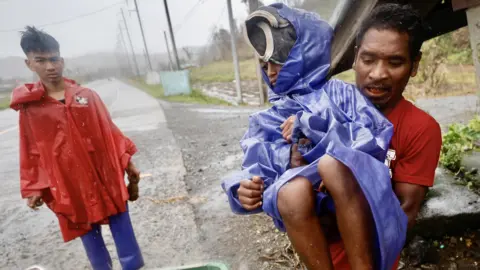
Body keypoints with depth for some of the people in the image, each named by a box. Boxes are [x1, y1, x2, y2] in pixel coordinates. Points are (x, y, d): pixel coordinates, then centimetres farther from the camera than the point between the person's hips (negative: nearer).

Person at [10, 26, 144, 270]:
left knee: (124, 235, 8)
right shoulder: (28, 107, 0)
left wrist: (128, 162, 3)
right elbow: (32, 153, 4)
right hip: (69, 188, 0)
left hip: (108, 178, 1)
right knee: (90, 239, 14)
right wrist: (33, 188, 2)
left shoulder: (87, 96, 2)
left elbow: (110, 133, 4)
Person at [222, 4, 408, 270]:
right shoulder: (266, 121, 18)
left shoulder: (339, 93, 10)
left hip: (355, 202, -1)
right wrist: (245, 190, -13)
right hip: (305, 212, 2)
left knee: (333, 163, -33)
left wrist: (311, 126, -9)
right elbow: (257, 170, 9)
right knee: (293, 190, -32)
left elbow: (377, 139, -4)